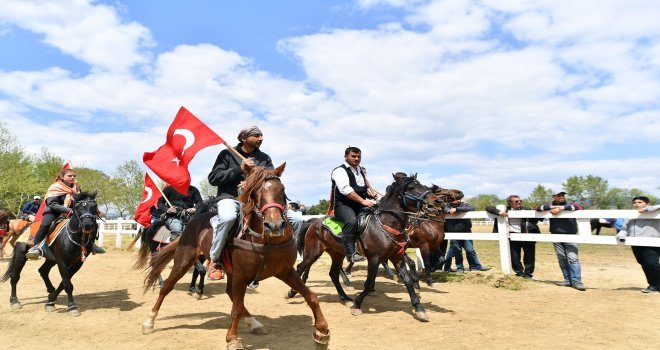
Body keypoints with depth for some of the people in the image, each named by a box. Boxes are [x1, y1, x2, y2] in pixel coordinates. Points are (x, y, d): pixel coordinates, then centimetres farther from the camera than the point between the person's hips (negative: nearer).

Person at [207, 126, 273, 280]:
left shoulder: (265, 158, 14)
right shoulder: (227, 154, 4)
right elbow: (213, 178, -3)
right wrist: (239, 169, -14)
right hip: (229, 198, -4)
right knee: (228, 217, -40)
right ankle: (215, 260, -17)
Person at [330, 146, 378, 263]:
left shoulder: (361, 170, 20)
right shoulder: (340, 171, -6)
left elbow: (365, 187, 34)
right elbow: (345, 190, -22)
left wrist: (370, 193, 10)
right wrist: (363, 201, -27)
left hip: (359, 204, 8)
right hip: (343, 205, -8)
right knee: (351, 221, -36)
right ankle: (350, 253, -30)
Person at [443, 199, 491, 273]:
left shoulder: (464, 205, 3)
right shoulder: (447, 206, 4)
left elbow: (471, 208, -16)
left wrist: (457, 209, -23)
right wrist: (449, 211, -20)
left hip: (466, 232, 0)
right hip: (454, 234, 0)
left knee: (470, 250, 4)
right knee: (457, 251, 8)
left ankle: (476, 266, 18)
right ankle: (460, 267, 22)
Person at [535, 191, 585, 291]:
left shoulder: (569, 205, 4)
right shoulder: (550, 205, 8)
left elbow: (580, 207, -16)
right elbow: (537, 208, -4)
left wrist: (561, 208, -20)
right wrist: (552, 207, -13)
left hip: (570, 236, -2)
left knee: (573, 258, -10)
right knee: (562, 259, 6)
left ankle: (576, 281, -8)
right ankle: (568, 280, 15)